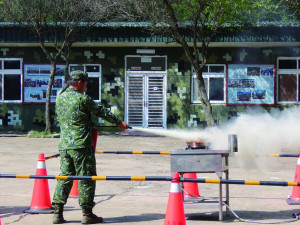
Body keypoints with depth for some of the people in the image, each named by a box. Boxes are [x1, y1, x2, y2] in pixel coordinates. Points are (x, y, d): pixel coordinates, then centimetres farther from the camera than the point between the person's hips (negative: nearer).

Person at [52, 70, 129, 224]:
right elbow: (101, 111, 0)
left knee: (64, 177, 10)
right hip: (81, 145, -7)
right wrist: (118, 122, 11)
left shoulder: (60, 97, 8)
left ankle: (57, 213, 6)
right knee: (86, 178, 1)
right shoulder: (82, 99, -10)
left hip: (64, 145, 7)